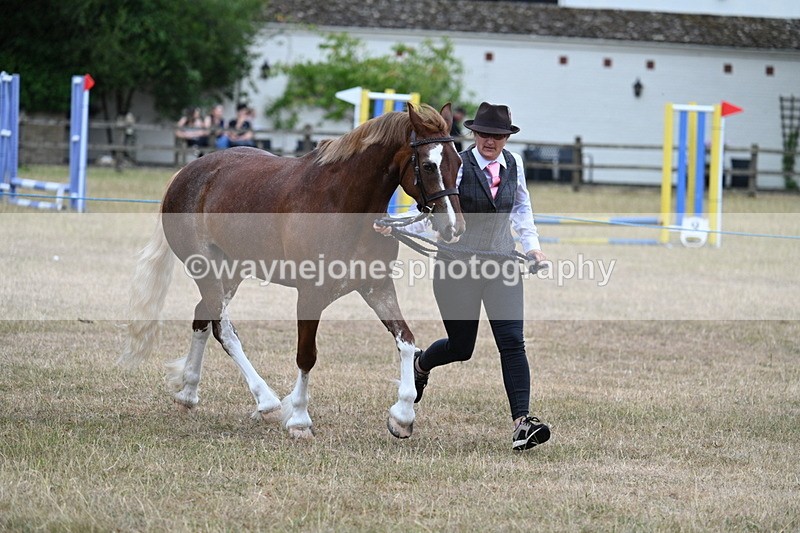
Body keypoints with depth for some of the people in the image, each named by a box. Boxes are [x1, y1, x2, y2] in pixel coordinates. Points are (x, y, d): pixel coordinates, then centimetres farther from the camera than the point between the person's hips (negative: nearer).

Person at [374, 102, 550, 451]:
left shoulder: (514, 164, 4)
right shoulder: (458, 166, -12)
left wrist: (532, 246, 11)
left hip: (501, 265, 4)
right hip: (458, 266, -4)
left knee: (512, 343, -10)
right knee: (461, 347, 9)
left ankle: (522, 422, -14)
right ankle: (420, 364, 45)